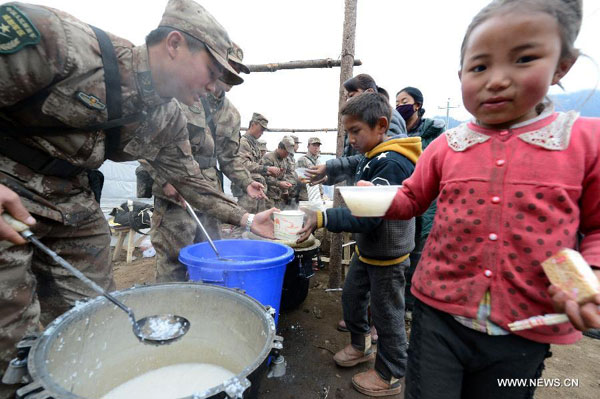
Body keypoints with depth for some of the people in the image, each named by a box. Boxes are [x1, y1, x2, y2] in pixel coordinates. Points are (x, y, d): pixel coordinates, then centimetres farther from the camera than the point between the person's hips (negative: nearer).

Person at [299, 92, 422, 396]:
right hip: (367, 250, 9)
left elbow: (368, 216, -33)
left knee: (386, 314, 8)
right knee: (351, 297, 22)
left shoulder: (393, 163, -26)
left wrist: (322, 219, -40)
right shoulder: (372, 157, 5)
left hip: (387, 256, -9)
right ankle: (360, 344, 47)